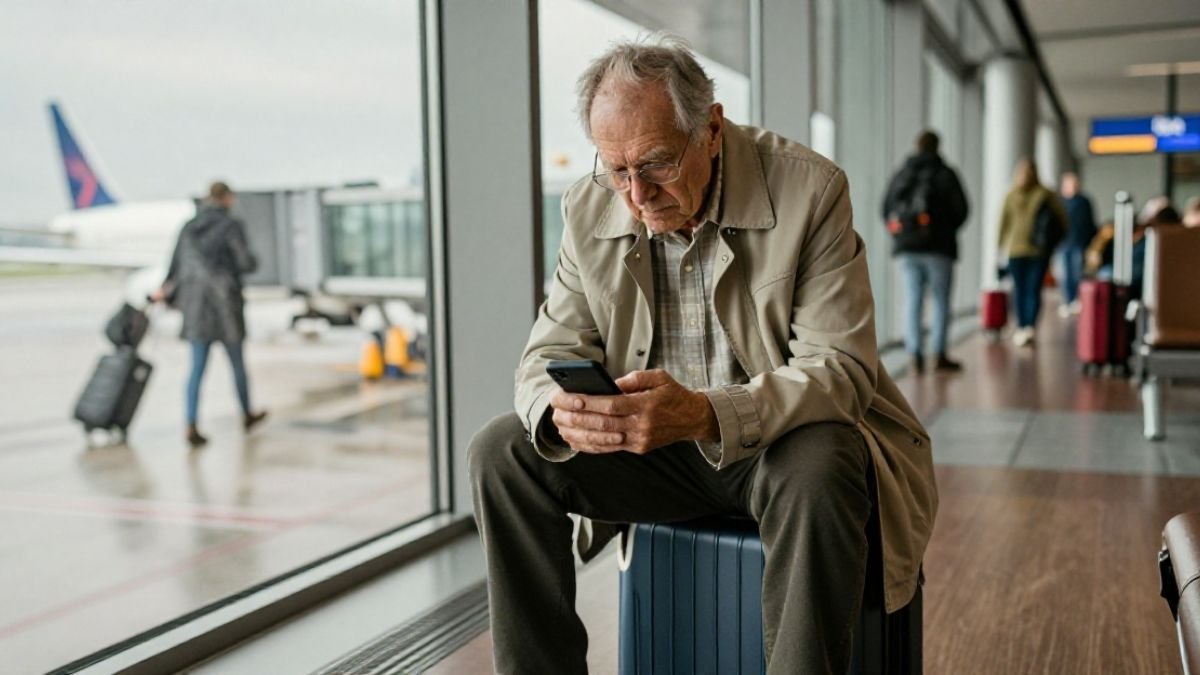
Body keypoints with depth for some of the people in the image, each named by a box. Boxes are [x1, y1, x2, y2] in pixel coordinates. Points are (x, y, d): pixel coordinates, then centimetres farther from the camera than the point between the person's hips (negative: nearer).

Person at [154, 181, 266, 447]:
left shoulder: (189, 228, 8)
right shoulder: (232, 225, -7)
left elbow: (176, 267, 8)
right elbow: (245, 263, -11)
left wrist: (166, 291, 24)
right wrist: (253, 261, 12)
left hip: (195, 304, 4)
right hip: (224, 302, -4)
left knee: (197, 368, 3)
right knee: (237, 361, 14)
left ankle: (192, 427, -7)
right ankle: (247, 414, 30)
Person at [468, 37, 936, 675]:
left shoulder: (809, 189, -18)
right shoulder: (588, 208, -5)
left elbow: (840, 366, -21)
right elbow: (551, 349, -2)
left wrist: (706, 414, -39)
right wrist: (562, 409, -29)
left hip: (787, 436, -4)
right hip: (650, 437, 4)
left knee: (818, 469, -37)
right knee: (501, 450, -12)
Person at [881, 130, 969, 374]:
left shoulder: (901, 175, 10)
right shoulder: (945, 174, -1)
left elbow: (886, 209, 9)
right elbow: (961, 209, -4)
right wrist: (947, 230, 12)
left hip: (907, 247, 3)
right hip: (938, 246, -3)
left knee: (912, 299, 4)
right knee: (941, 300, 3)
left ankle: (914, 353, -4)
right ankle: (939, 354, 2)